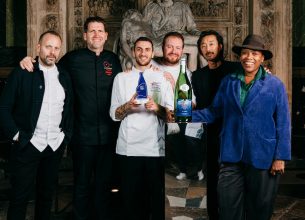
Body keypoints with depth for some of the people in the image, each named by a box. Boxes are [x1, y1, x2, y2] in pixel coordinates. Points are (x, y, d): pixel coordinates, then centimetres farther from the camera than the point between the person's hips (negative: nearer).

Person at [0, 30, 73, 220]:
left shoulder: (64, 76, 8)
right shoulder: (22, 73, -5)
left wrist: (67, 136, 8)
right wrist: (16, 135, -9)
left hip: (56, 146, 4)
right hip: (28, 145, -4)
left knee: (47, 194, 15)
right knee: (20, 197, 4)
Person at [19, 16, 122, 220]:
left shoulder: (113, 59, 5)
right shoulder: (73, 58, -2)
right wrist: (30, 61, -4)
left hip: (108, 134, 2)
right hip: (83, 134, -2)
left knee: (105, 183, 15)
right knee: (82, 184, 11)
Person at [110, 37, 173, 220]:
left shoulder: (162, 78, 7)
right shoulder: (121, 78, 9)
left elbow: (170, 114, 2)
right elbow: (114, 114, 5)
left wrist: (156, 108, -17)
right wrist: (128, 105, -13)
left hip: (156, 148, 0)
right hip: (128, 148, 1)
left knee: (157, 197, 4)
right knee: (131, 197, 8)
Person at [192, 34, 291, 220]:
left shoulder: (275, 85, -2)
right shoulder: (228, 82, 6)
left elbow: (283, 124, -2)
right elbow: (214, 112, 6)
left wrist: (280, 157, -7)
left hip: (262, 158, -1)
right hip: (232, 156, 2)